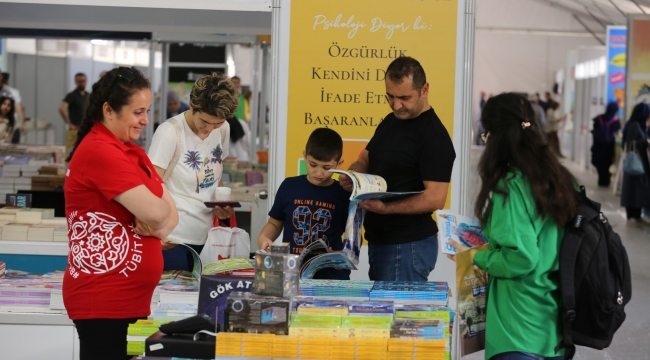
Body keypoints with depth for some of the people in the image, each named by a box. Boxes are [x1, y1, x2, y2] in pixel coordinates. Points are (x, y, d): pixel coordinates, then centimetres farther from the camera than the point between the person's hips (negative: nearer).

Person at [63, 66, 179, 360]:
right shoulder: (99, 152, -16)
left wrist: (158, 226, -10)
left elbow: (170, 215, 11)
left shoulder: (130, 151, 14)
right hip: (102, 300, -9)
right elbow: (155, 211, -21)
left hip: (132, 297, 9)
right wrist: (156, 220, 1)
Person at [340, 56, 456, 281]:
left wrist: (385, 208, -30)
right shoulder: (391, 121, 12)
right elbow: (366, 159, 21)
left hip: (408, 246, -9)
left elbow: (435, 199, -21)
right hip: (378, 238, 9)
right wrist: (352, 176, -3)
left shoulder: (434, 137, -15)